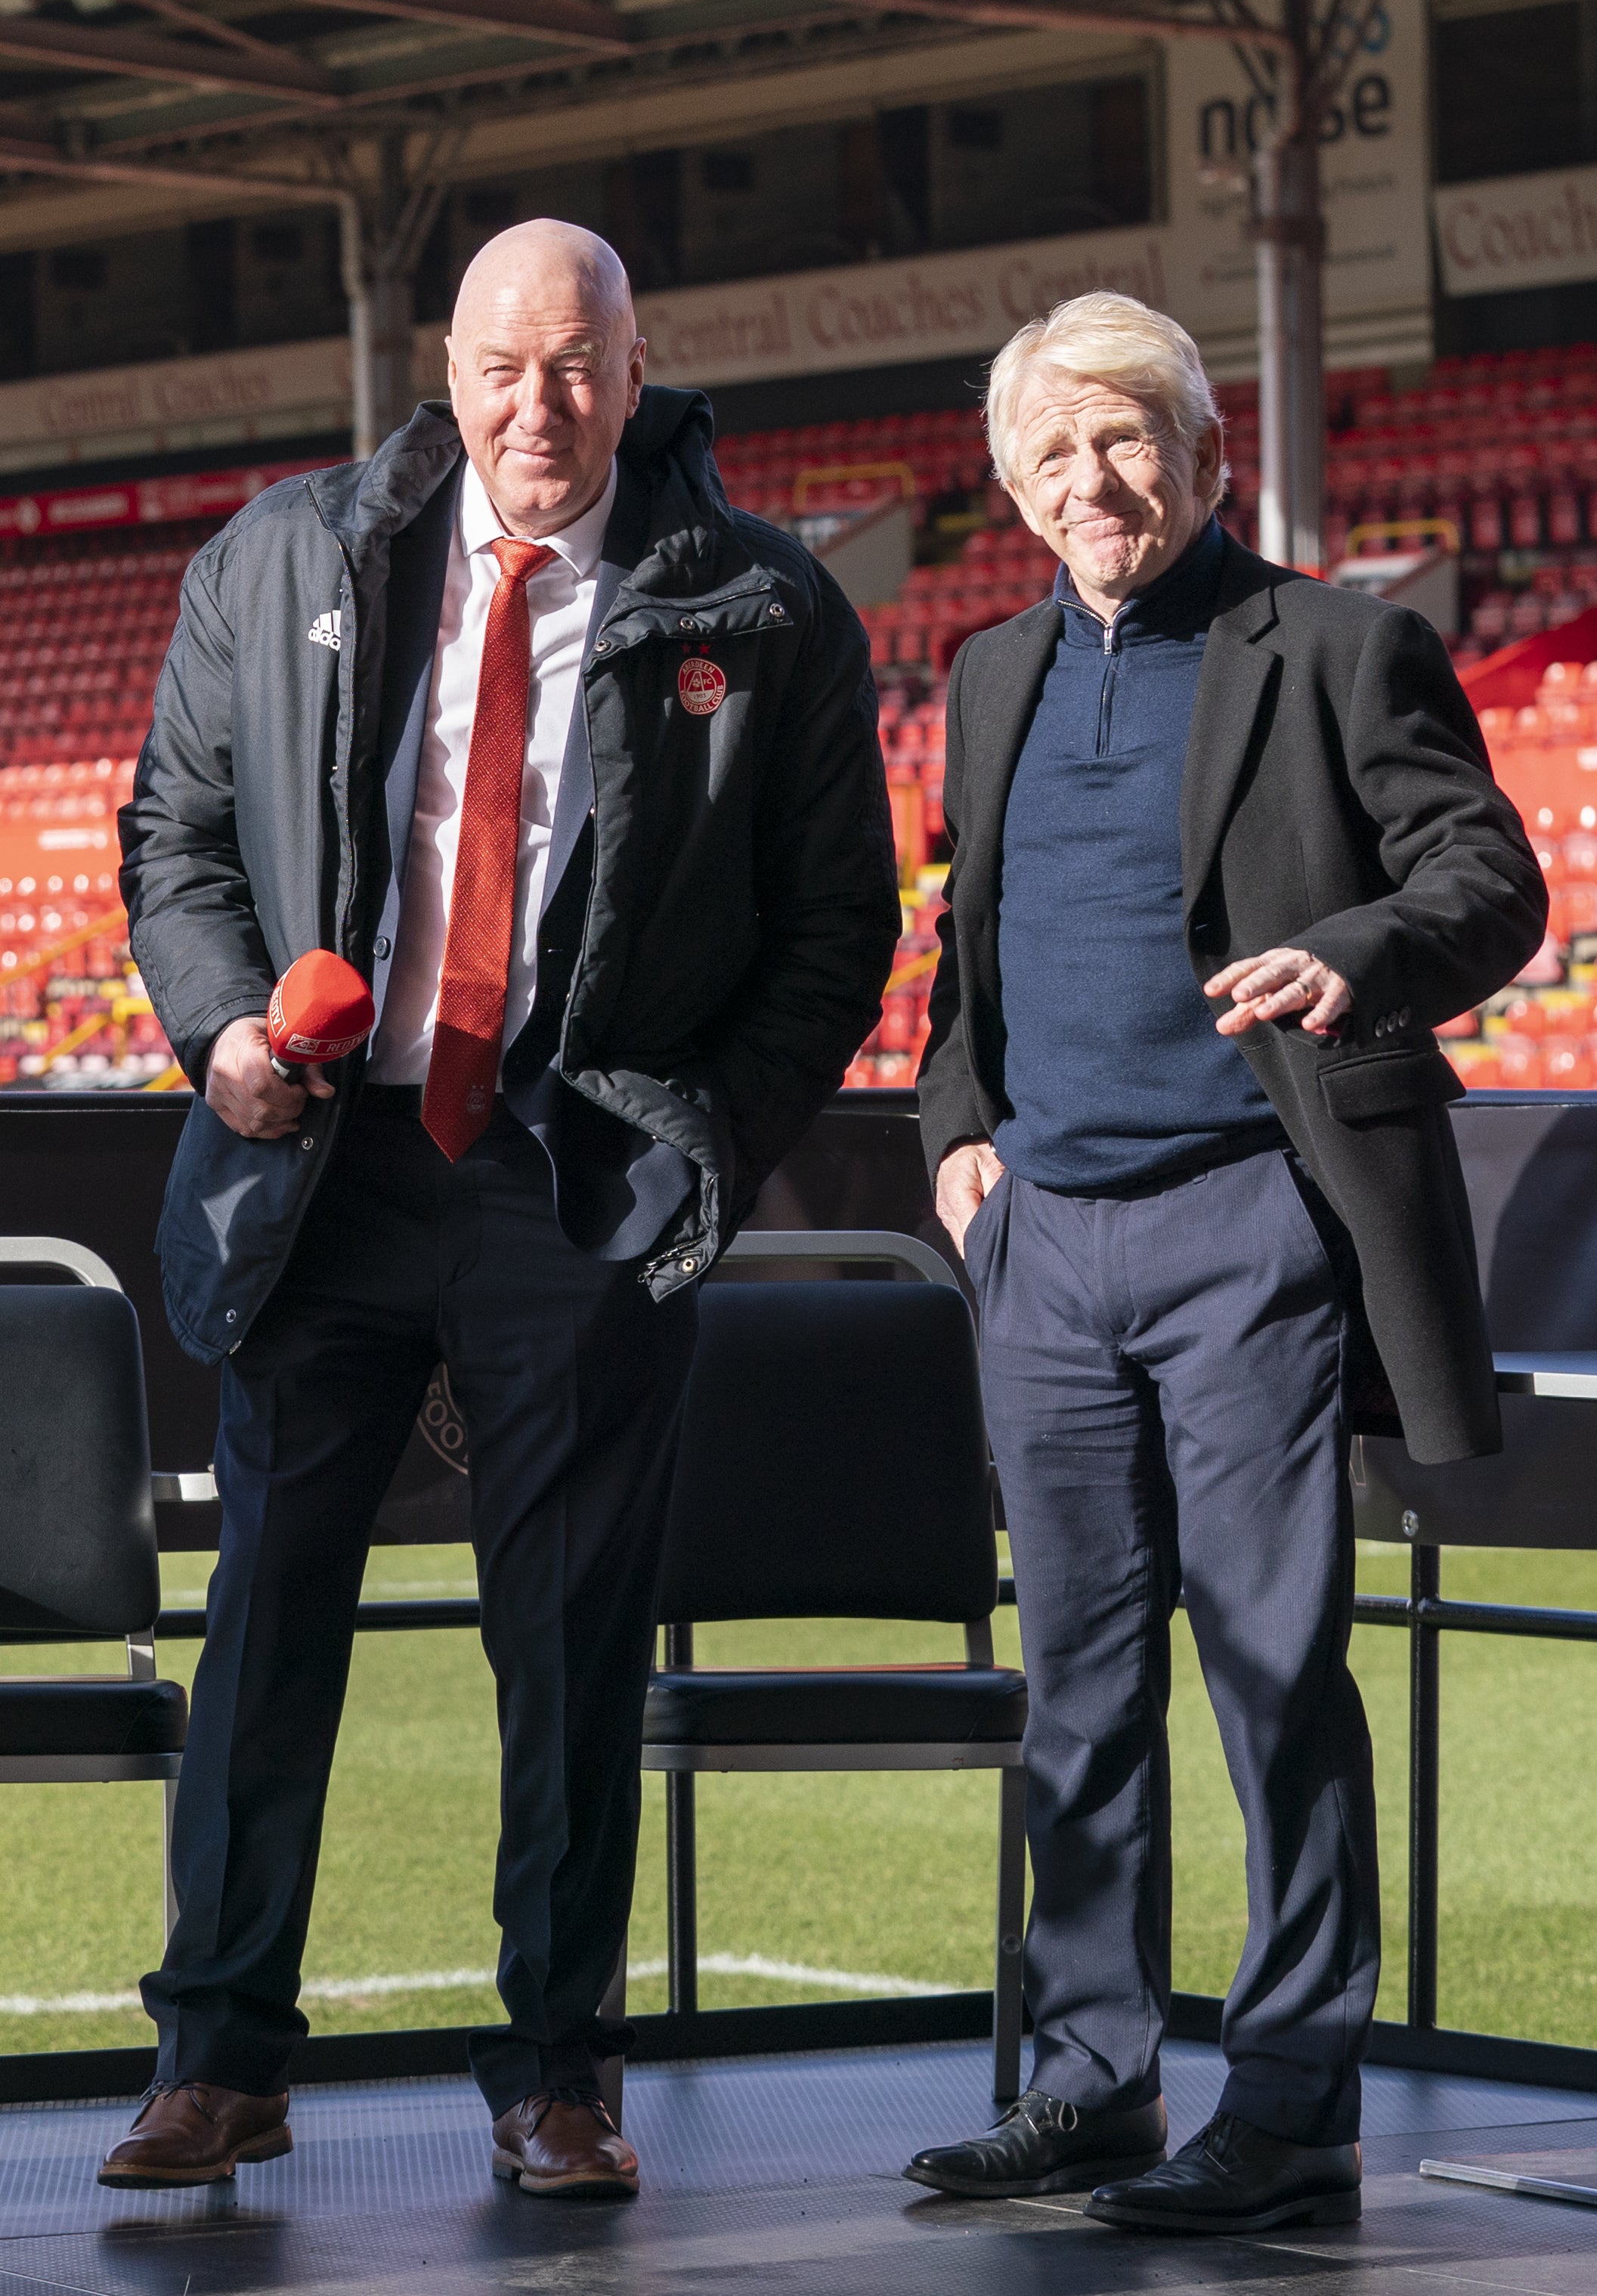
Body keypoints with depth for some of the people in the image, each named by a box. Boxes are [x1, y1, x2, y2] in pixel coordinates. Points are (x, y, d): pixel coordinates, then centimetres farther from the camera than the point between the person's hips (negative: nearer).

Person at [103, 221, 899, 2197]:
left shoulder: (761, 619, 0)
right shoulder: (278, 562, 6)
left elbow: (837, 924, 5)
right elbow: (175, 823, 14)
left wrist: (722, 1135, -5)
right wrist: (218, 1016, -3)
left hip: (587, 1195, -1)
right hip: (323, 1155, 2)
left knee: (573, 1635, 3)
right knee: (268, 1603, 4)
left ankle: (552, 2073, 14)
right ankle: (220, 2059, 14)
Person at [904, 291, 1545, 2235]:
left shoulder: (1337, 651, -1)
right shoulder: (995, 681, 17)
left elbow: (1489, 875, -8)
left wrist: (1360, 958, -28)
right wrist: (956, 1122, 10)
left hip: (1246, 1218, -6)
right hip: (1045, 1234, 6)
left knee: (1276, 1661, -6)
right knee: (1078, 1674, 9)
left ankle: (1293, 2114, -2)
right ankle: (1094, 2083, 17)